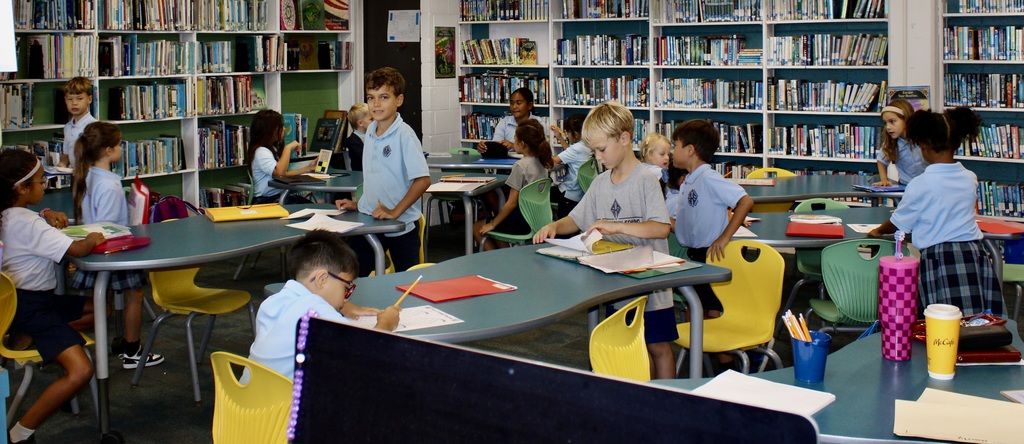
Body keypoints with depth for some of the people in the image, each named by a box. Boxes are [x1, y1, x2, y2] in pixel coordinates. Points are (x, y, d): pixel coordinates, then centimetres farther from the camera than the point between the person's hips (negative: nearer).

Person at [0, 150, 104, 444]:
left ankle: (31, 340, 15)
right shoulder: (27, 222, -20)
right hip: (32, 307, -10)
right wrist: (93, 239, -3)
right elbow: (77, 249, -26)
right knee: (80, 371, -26)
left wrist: (46, 215, 12)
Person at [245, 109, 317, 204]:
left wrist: (308, 168, 17)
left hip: (280, 196, 9)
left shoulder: (273, 149, 19)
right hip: (266, 200, -9)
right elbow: (279, 172, -27)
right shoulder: (260, 151, -13)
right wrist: (288, 148, -18)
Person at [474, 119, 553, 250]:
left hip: (523, 221, -9)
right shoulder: (541, 162, 2)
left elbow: (512, 203, -18)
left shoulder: (520, 165, -19)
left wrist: (492, 224, -9)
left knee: (477, 228, 8)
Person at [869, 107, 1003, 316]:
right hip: (974, 254, 5)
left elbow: (898, 223, 5)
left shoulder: (920, 184, -8)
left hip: (939, 258, -5)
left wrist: (878, 231, 28)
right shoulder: (970, 179, 7)